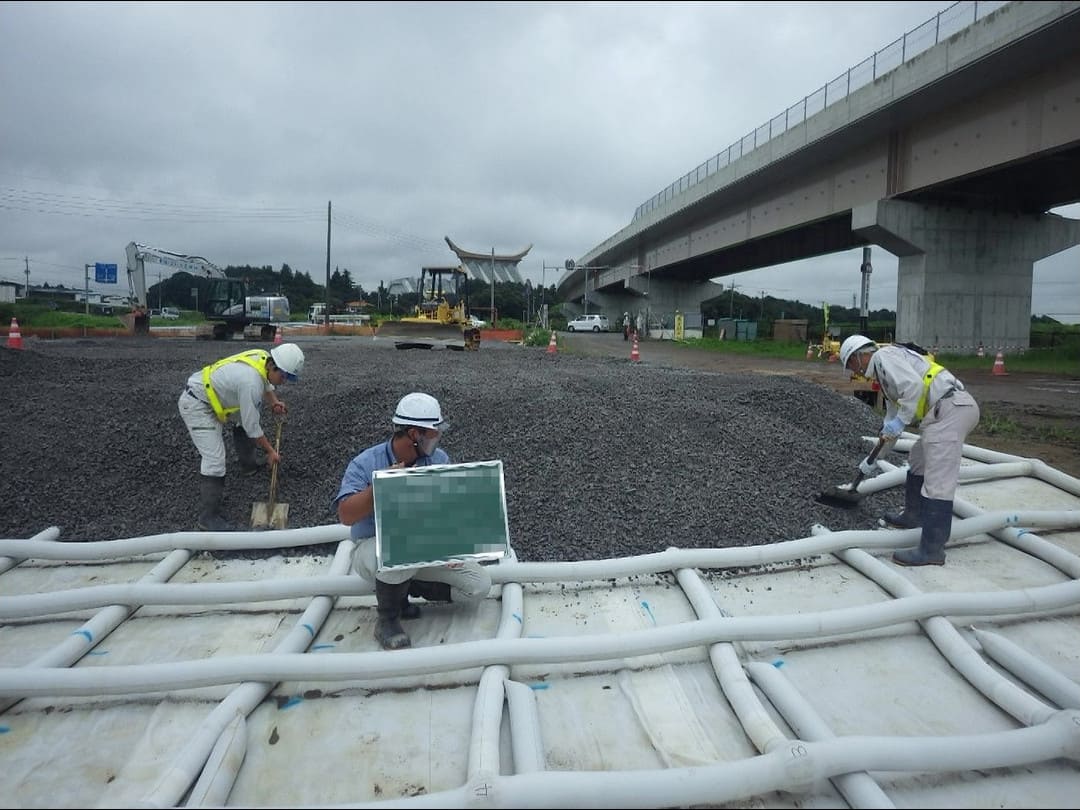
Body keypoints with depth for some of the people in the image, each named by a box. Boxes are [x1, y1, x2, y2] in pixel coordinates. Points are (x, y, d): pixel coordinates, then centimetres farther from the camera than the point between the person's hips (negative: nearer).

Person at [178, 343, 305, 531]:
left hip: (213, 394, 10)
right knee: (215, 459, -14)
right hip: (195, 405, -10)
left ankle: (248, 466, 42)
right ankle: (208, 517, -4)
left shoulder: (264, 358, -9)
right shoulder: (250, 382, -33)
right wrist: (270, 451, -9)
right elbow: (252, 427, -22)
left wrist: (274, 402, -5)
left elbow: (266, 385, 15)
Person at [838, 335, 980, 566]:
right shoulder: (884, 372, 29)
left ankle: (931, 549, -10)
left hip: (949, 408, -11)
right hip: (953, 409, 11)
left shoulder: (884, 356, -1)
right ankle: (913, 516, 41)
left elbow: (914, 385, -19)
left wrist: (901, 421, -11)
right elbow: (891, 418, 35)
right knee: (918, 459, 27)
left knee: (937, 481, -11)